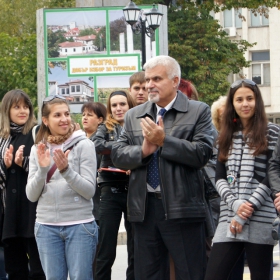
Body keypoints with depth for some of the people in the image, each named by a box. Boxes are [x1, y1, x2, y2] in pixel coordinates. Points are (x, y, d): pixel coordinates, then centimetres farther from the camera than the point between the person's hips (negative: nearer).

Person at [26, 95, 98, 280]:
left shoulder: (84, 145, -4)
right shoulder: (38, 150, 7)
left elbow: (89, 191, -9)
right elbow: (31, 195, 3)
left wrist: (66, 169, -22)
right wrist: (42, 169, -13)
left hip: (80, 225, -3)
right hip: (46, 226, 3)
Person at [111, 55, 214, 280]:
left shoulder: (198, 112, 1)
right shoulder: (134, 116, 14)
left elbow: (202, 154, -11)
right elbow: (117, 154, 7)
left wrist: (164, 141, -15)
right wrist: (143, 150, -12)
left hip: (182, 208, -4)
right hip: (145, 208, 5)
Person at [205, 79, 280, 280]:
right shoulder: (226, 136, 16)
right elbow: (220, 178, 10)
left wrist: (248, 210, -11)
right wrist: (235, 204, -8)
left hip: (261, 219, -4)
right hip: (228, 219, 4)